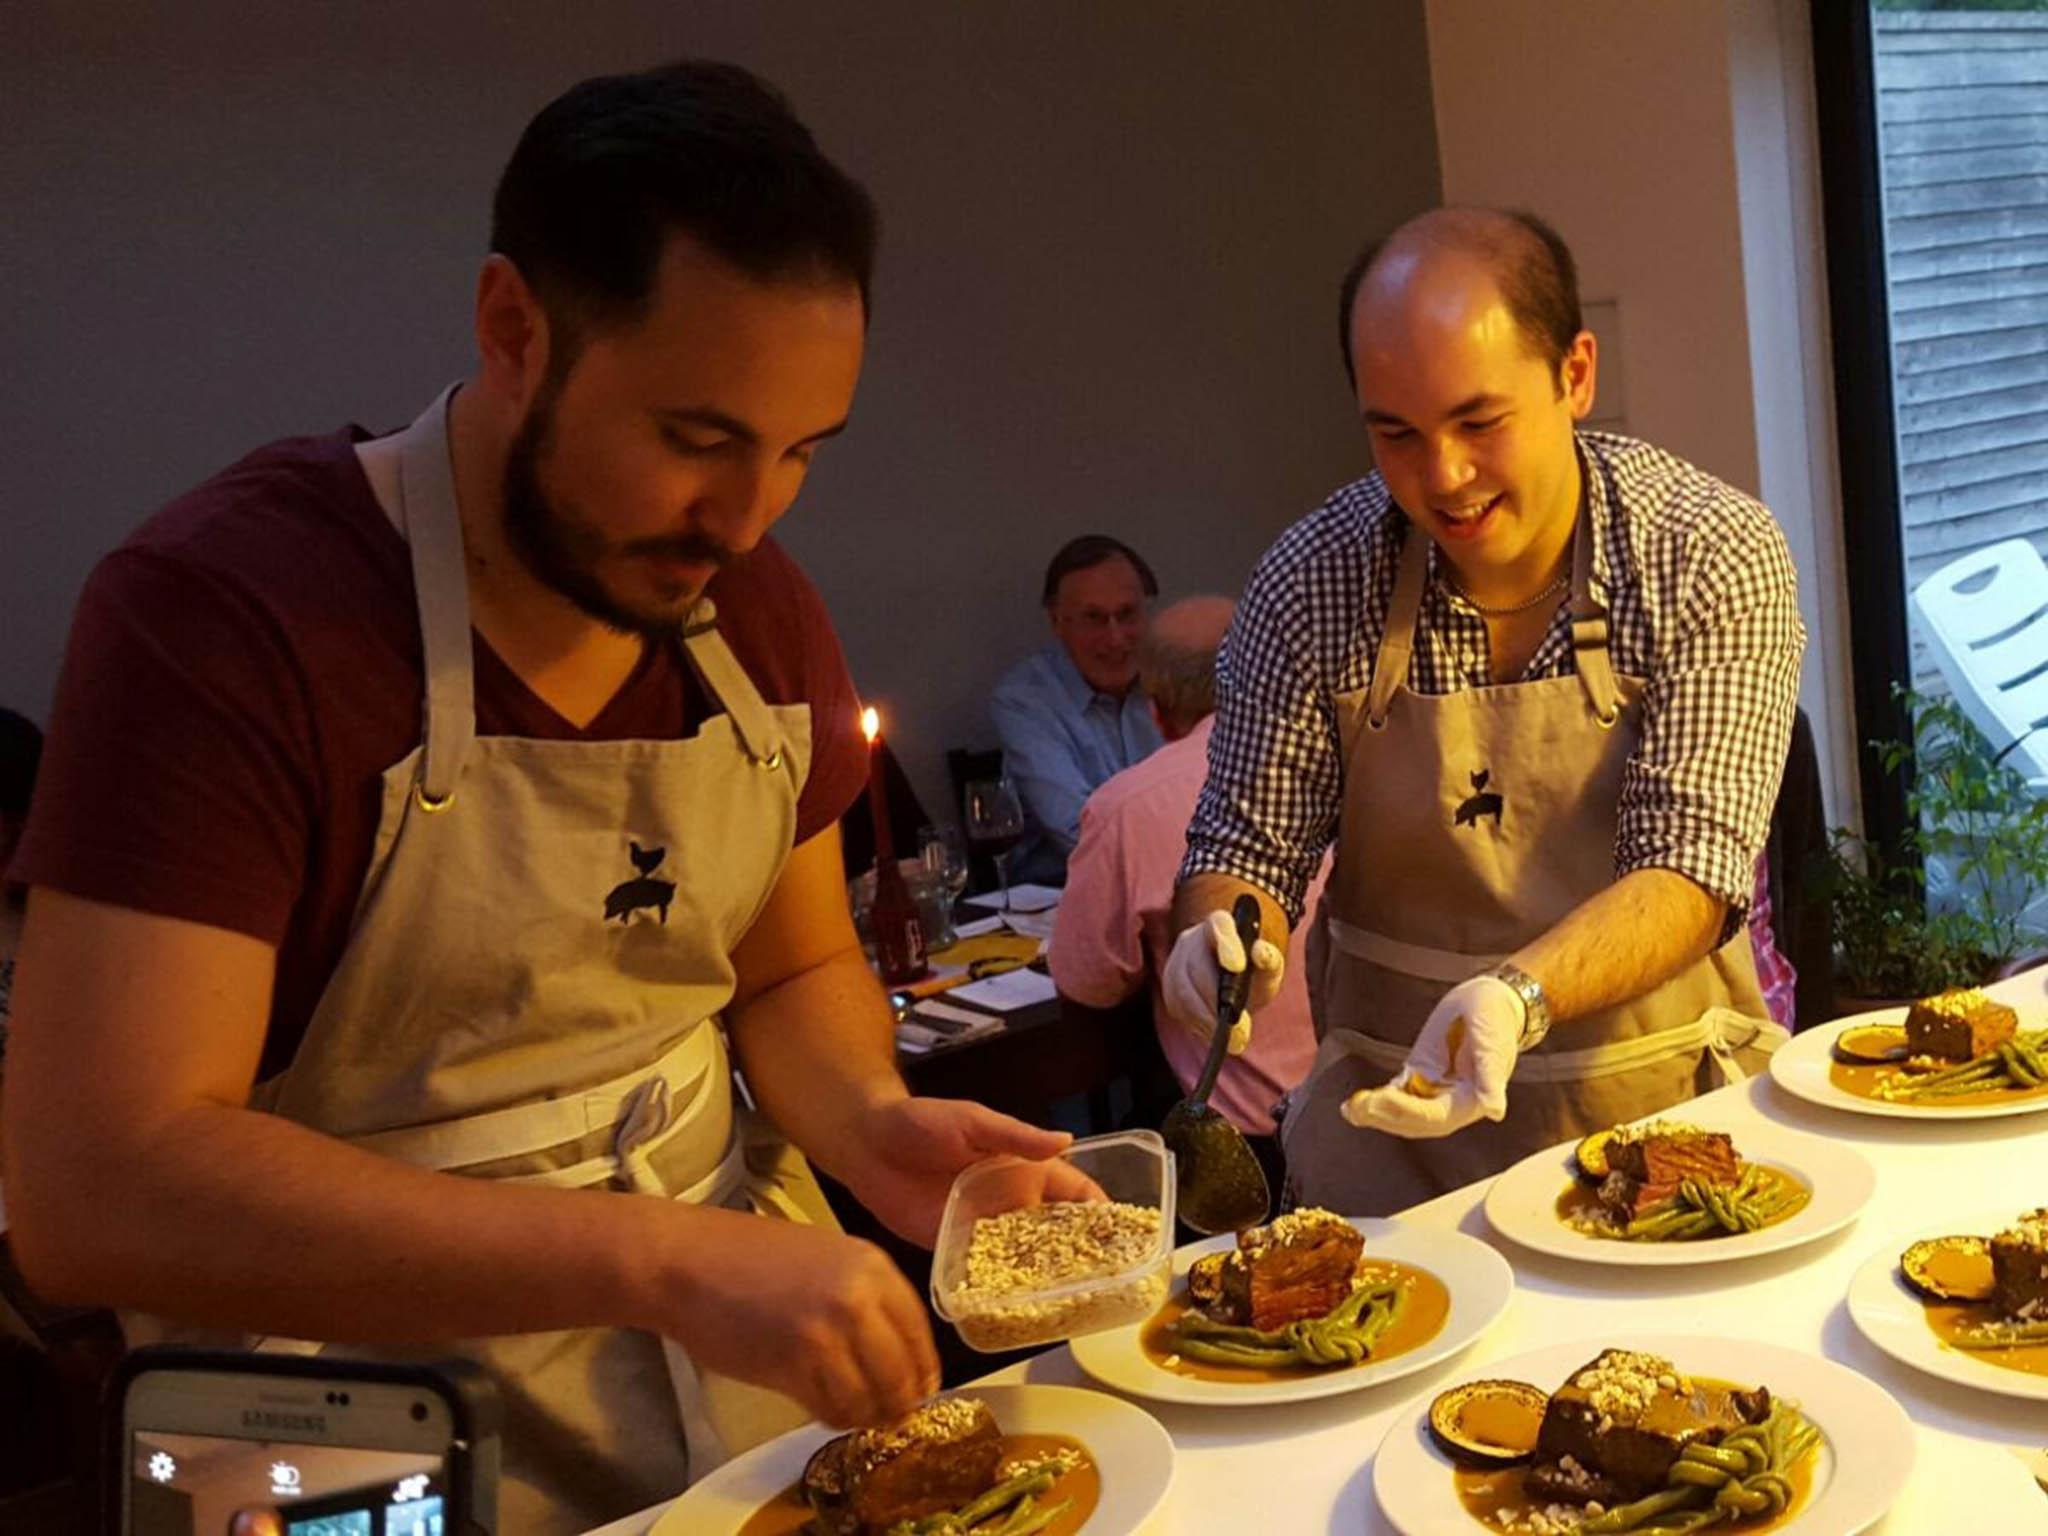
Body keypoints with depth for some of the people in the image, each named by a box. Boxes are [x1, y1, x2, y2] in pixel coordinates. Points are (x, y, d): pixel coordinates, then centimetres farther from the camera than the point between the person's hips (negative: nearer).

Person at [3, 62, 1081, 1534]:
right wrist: (661, 1262, -31)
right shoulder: (217, 608, -18)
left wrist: (870, 1127, -9)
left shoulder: (760, 608, 1)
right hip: (384, 1412, -3)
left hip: (756, 1346, 4)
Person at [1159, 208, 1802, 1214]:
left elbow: (1692, 867, -15)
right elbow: (1249, 841, 1)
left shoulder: (1712, 557, -9)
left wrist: (1516, 999, -33)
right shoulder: (1313, 582, -6)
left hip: (1663, 1099, 0)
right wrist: (1219, 936, -21)